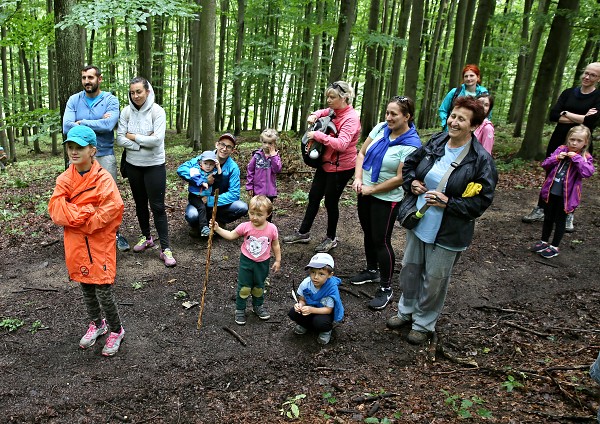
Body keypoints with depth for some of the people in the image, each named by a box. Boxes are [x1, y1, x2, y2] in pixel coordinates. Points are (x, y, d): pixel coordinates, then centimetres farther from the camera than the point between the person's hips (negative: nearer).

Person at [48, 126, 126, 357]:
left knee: (103, 292, 0)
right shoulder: (64, 179, 2)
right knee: (86, 288, 18)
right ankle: (96, 324, 39)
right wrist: (85, 213, -22)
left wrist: (73, 217, -16)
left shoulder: (103, 179, -14)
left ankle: (116, 330, 22)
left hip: (99, 244, -5)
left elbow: (113, 209, -24)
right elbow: (55, 209, -6)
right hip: (75, 245, 5)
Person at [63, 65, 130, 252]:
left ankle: (115, 233, 19)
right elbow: (66, 127, -9)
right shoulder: (74, 100, 4)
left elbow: (109, 125, -19)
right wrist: (98, 123, -12)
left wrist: (82, 123, -10)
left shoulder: (110, 100, -2)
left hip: (105, 155, -2)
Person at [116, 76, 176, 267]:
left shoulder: (157, 111, -12)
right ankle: (146, 237, 35)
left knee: (157, 206, -4)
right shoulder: (127, 111, -2)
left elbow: (157, 139, -22)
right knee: (140, 203, 17)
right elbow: (120, 139, -7)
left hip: (154, 165, -4)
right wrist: (143, 142, -18)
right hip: (133, 165, 4)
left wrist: (134, 137, -12)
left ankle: (165, 248, -1)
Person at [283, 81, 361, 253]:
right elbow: (323, 112, 27)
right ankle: (303, 233, 29)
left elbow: (342, 144, -34)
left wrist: (318, 135, -29)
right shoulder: (334, 111, 3)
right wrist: (314, 116, 3)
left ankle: (331, 238, 26)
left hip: (341, 167, -8)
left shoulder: (351, 118, -21)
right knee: (313, 197, 14)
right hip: (326, 163, 8)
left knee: (331, 201, 5)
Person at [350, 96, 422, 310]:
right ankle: (372, 271, 42)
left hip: (386, 198, -6)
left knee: (381, 241, 0)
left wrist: (371, 189, -15)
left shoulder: (411, 145, -20)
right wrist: (358, 178, -10)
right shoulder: (381, 128, -3)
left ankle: (386, 288, 16)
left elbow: (400, 178, -21)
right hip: (365, 192, 7)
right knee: (369, 234, 20)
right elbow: (362, 153, 4)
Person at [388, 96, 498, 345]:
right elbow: (409, 164, 14)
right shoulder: (434, 143, -2)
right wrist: (411, 183, -5)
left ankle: (424, 323, 32)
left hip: (447, 233, -5)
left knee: (434, 280, 10)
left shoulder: (481, 160, -17)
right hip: (417, 222, 6)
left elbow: (482, 200, -15)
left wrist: (448, 203, -23)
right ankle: (406, 310, 43)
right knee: (410, 268, 20)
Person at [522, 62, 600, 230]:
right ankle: (540, 210, 20)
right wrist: (580, 118, -14)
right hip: (558, 142, 3)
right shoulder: (568, 93, 7)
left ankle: (568, 216, 19)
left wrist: (566, 114, -9)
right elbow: (553, 115, -6)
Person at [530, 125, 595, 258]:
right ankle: (544, 241, 34)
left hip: (566, 195, -4)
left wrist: (577, 158, -27)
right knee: (548, 217, 17)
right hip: (551, 192, 4)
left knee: (560, 220, 9)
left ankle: (555, 246, 22)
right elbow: (545, 165, 1)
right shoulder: (561, 150, 1)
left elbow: (587, 172, -26)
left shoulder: (586, 158, -8)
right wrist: (556, 158, -16)